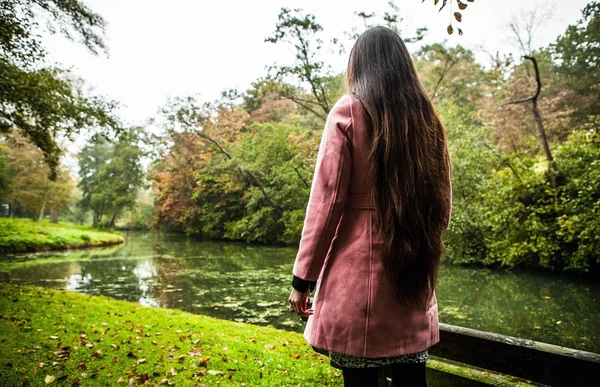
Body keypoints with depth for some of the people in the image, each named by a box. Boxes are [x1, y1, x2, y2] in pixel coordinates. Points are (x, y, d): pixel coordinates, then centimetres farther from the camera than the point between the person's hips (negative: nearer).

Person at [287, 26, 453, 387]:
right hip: (414, 278, 6)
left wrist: (303, 276, -5)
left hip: (358, 270, -5)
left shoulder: (348, 112, -5)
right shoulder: (427, 117, 11)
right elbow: (443, 204, 14)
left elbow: (326, 200, -11)